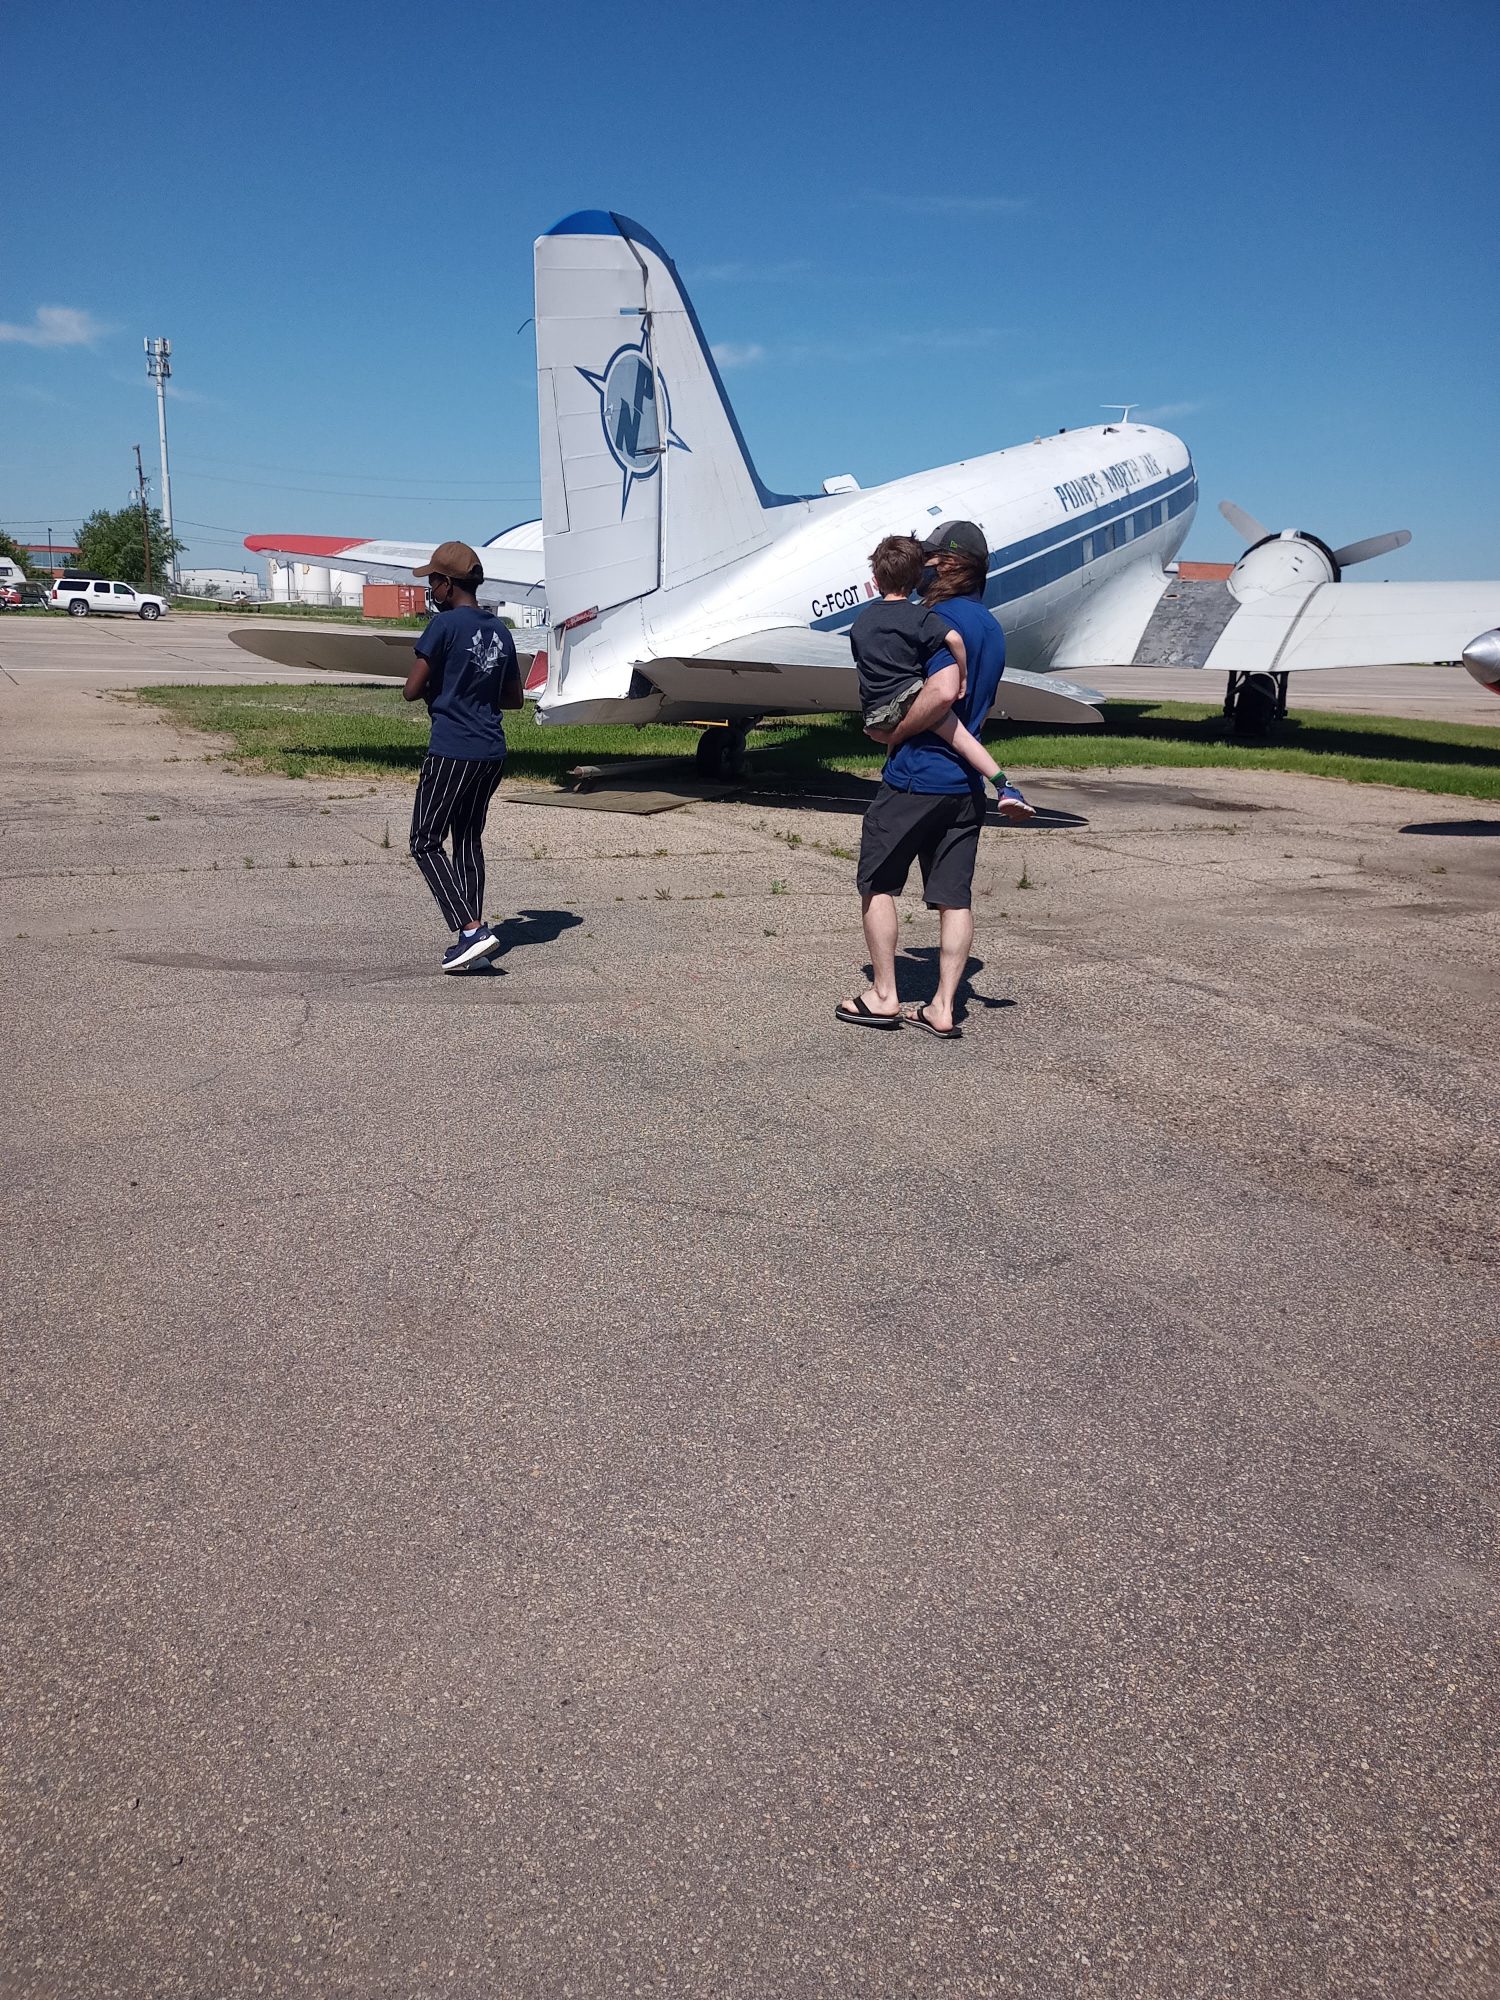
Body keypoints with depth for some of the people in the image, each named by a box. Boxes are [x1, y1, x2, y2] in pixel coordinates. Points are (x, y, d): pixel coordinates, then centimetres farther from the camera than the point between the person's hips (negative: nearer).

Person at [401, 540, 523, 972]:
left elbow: (412, 690, -11)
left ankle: (472, 930, -11)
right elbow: (515, 697, 19)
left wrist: (435, 689, 10)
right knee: (468, 839, 16)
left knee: (426, 843, 1)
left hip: (451, 753, -7)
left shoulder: (446, 624, -10)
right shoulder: (500, 631, 11)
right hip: (492, 753, 7)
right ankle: (473, 935, 15)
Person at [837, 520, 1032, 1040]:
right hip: (966, 782, 8)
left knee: (877, 881, 7)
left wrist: (895, 733, -16)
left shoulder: (943, 617, -13)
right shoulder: (992, 628, 16)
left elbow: (944, 690, -27)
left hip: (917, 775, -8)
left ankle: (883, 996, 9)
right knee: (955, 896, 6)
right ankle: (942, 1008, 9)